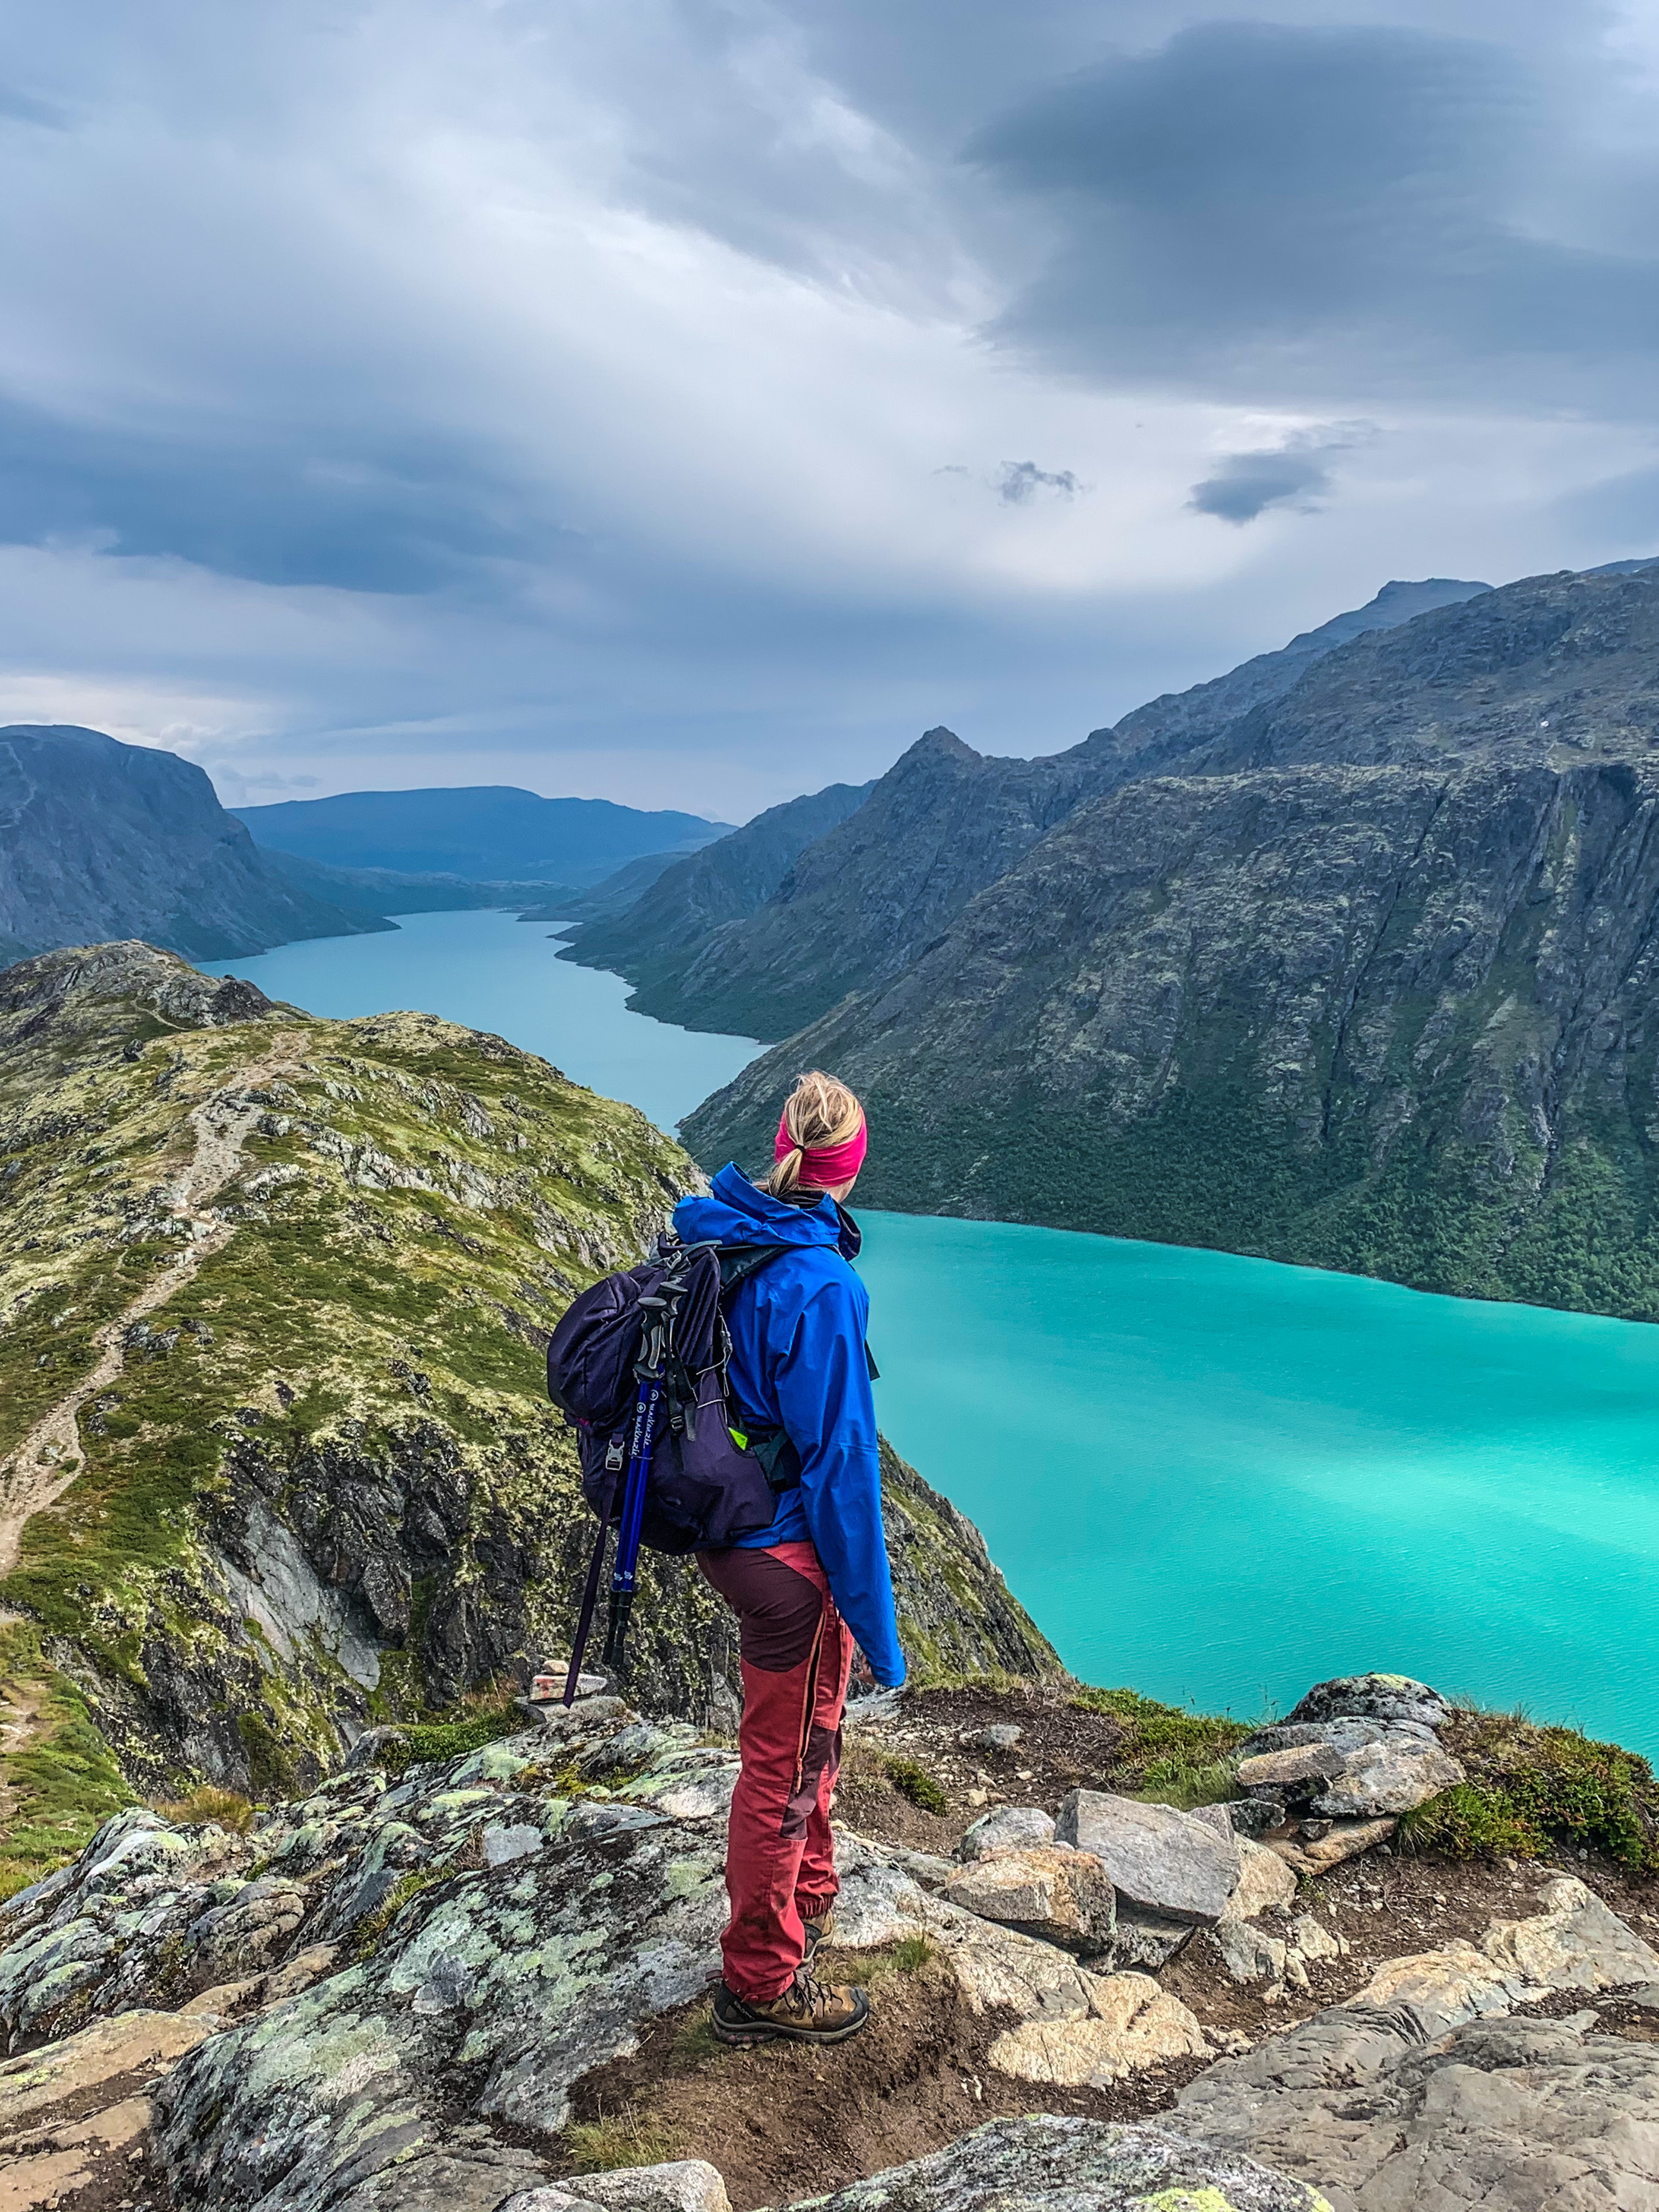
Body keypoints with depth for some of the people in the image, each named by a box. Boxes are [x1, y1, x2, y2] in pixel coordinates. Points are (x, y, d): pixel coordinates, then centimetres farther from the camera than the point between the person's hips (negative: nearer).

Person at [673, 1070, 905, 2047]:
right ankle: (761, 1984, 29)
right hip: (788, 1552, -9)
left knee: (810, 1727, 28)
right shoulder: (817, 1285, -26)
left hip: (727, 1532, 9)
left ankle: (811, 1900, 49)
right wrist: (872, 1617, -15)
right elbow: (839, 1458, -24)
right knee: (785, 1762, 10)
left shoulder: (709, 1239, -1)